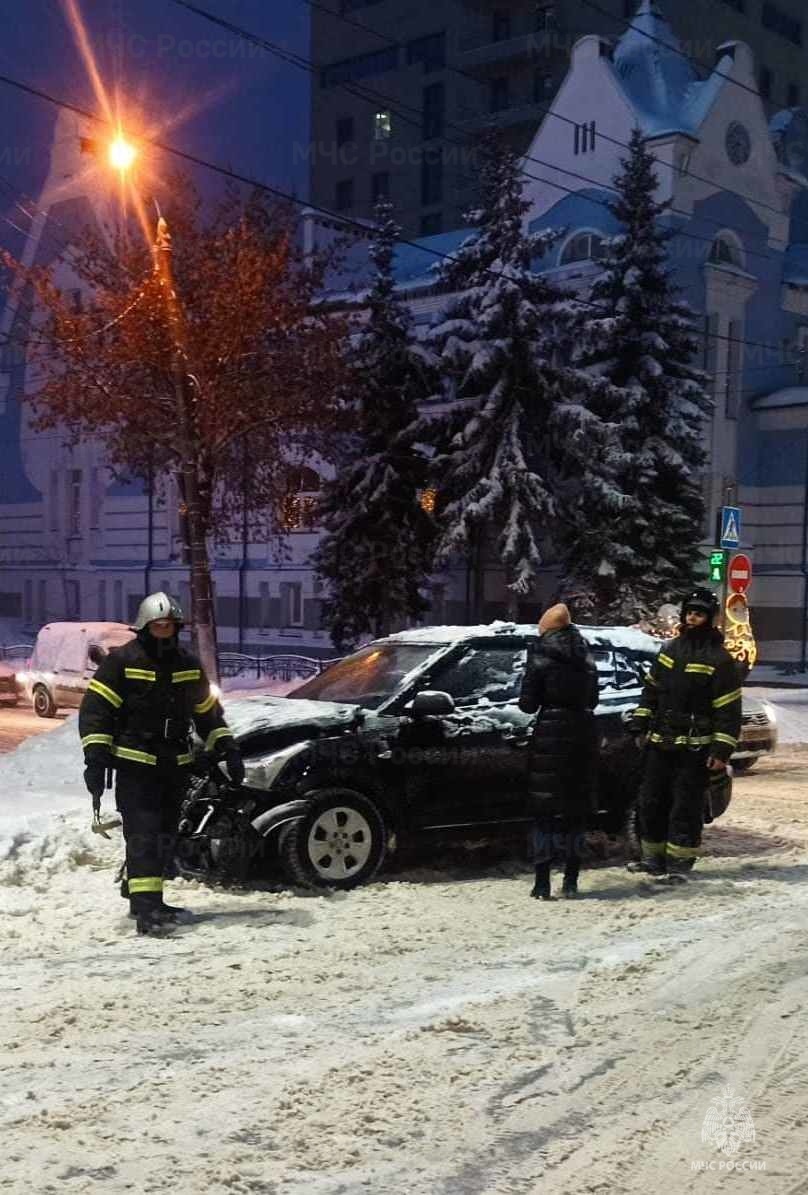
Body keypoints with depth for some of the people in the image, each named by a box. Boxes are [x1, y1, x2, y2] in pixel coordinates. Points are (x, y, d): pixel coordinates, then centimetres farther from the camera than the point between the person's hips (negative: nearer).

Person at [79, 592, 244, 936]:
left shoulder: (188, 665, 12)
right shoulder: (121, 661, -5)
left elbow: (207, 711, 21)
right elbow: (94, 709, -8)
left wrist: (226, 748, 13)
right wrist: (95, 757, -16)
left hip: (175, 765, 6)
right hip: (134, 763, -6)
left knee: (164, 836, 10)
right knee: (143, 834, -14)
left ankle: (143, 896, 23)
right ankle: (146, 907, -18)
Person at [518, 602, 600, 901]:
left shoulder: (540, 658, -7)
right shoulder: (586, 660, 9)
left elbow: (528, 704, -7)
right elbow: (592, 700, 14)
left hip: (550, 735, -4)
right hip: (583, 734, 5)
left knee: (545, 809, 1)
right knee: (576, 807, 12)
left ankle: (543, 882, -3)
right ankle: (571, 881, 13)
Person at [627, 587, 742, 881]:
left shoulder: (718, 659, -8)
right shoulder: (669, 649, 11)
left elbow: (729, 710, -10)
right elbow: (651, 690, 18)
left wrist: (722, 749, -15)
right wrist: (640, 725, 12)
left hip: (694, 748, -6)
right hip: (659, 743, 6)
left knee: (685, 806, -2)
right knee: (651, 801, 10)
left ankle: (679, 861, 8)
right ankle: (653, 857, 21)